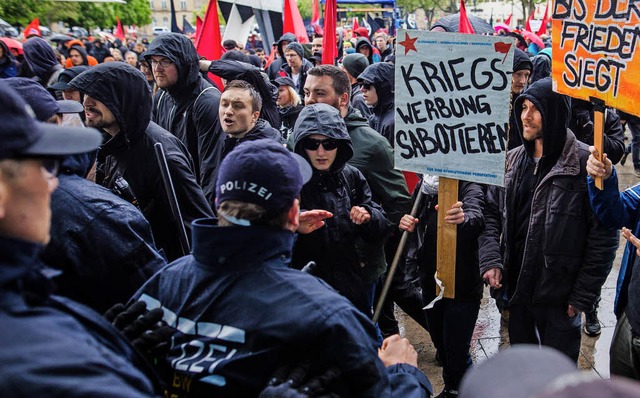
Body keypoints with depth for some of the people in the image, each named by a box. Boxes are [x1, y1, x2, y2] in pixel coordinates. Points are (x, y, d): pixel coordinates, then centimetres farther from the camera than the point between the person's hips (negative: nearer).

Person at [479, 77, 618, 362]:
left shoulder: (586, 164, -15)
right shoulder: (512, 160, 4)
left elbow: (604, 234, -13)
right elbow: (491, 211, 9)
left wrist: (583, 294, -12)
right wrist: (490, 260, -5)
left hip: (560, 296, -5)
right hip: (517, 288, 5)